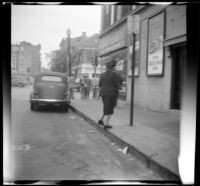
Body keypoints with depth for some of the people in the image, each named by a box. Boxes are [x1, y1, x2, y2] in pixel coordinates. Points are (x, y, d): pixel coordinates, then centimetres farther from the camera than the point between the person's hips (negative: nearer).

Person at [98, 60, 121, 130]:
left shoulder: (102, 75, 8)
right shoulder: (114, 74, -10)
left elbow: (100, 85, 12)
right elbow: (117, 85, -11)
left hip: (103, 93, 6)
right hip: (112, 93, -6)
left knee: (107, 108, 21)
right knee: (110, 109, 1)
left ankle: (101, 120, 14)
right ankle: (106, 124, 0)